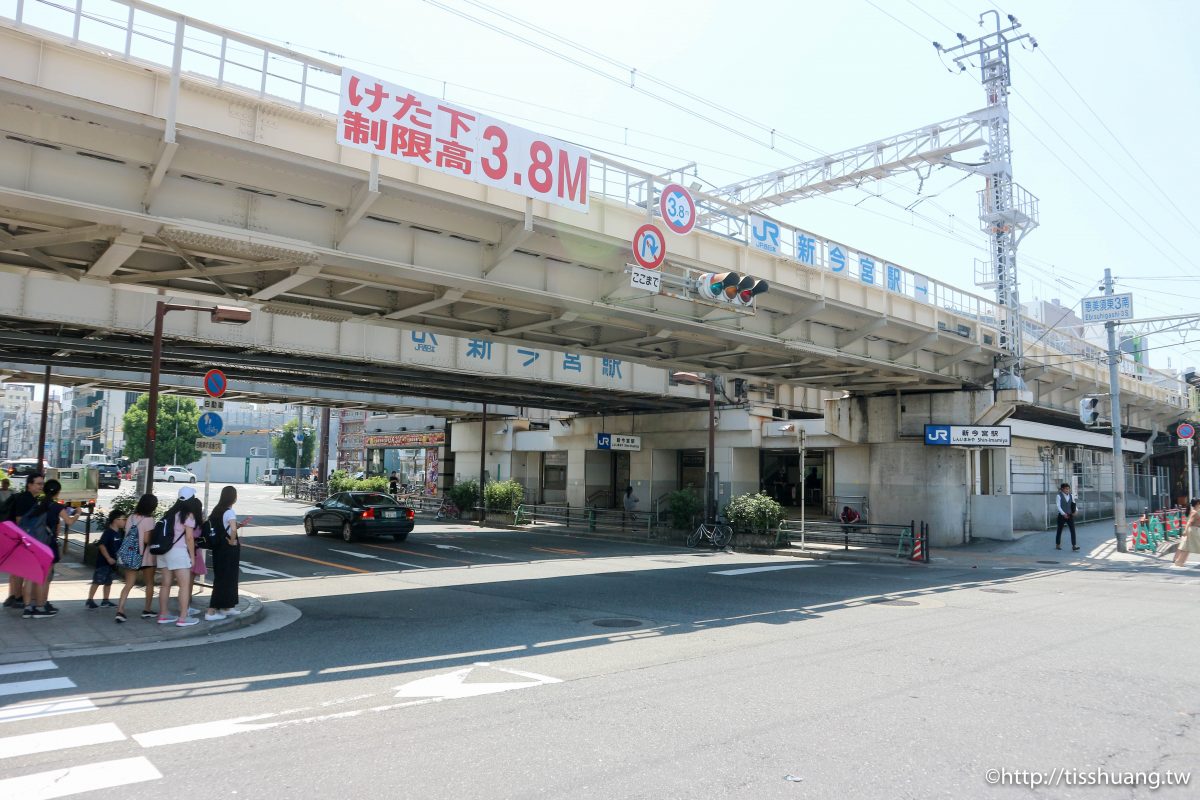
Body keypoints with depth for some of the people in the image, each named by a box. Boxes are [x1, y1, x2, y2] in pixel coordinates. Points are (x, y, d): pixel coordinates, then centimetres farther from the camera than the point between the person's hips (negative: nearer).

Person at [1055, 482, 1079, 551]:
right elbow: (1058, 506, -14)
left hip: (1070, 515, 4)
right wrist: (1063, 514, -24)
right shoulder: (1059, 496, -8)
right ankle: (1057, 545, 19)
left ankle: (1074, 546, -4)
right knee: (1059, 530, 7)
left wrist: (1075, 511, -9)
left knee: (1073, 530, -5)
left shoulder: (1071, 496, 7)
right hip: (1062, 516, -4)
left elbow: (1074, 505, 11)